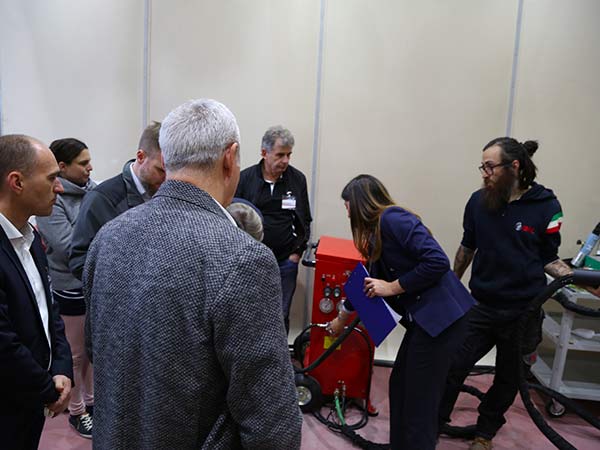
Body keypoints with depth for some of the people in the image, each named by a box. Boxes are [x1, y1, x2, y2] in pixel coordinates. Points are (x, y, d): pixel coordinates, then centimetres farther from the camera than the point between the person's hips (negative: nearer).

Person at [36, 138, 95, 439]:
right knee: (76, 354, 13)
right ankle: (77, 411, 34)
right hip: (72, 289, -5)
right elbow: (69, 247, -22)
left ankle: (90, 399, 42)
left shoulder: (92, 189, -1)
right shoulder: (50, 201, -18)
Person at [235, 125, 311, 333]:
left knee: (281, 315, 6)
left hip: (285, 261, 1)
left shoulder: (297, 179, 1)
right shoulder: (245, 178, -3)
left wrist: (297, 252, 1)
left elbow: (305, 221, 8)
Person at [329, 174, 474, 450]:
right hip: (424, 318, 9)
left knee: (420, 398, 3)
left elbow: (438, 262, -23)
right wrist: (341, 318, 36)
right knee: (400, 385, 18)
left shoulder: (392, 218, -15)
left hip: (441, 317, -9)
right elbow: (368, 284, 25)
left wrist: (392, 287, -15)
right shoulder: (377, 232, 13)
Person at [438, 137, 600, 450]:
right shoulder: (478, 201, -3)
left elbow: (549, 258, 1)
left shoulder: (546, 206, -9)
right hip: (481, 306, 1)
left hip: (522, 312, -1)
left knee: (508, 379, 14)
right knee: (453, 367, 0)